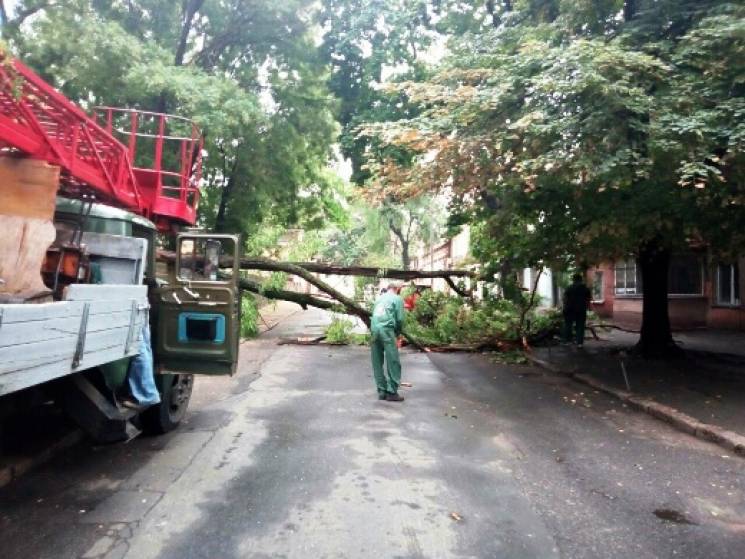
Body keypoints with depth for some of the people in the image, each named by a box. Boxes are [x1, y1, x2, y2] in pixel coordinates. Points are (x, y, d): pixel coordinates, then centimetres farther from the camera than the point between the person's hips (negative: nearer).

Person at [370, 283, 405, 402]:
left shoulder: (379, 298, 24)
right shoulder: (397, 299, 7)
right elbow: (400, 319, 0)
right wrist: (398, 332, 16)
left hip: (374, 329, 6)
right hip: (386, 329, -6)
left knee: (377, 363, 10)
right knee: (393, 362, 0)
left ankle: (382, 391, 14)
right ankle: (392, 392, 0)